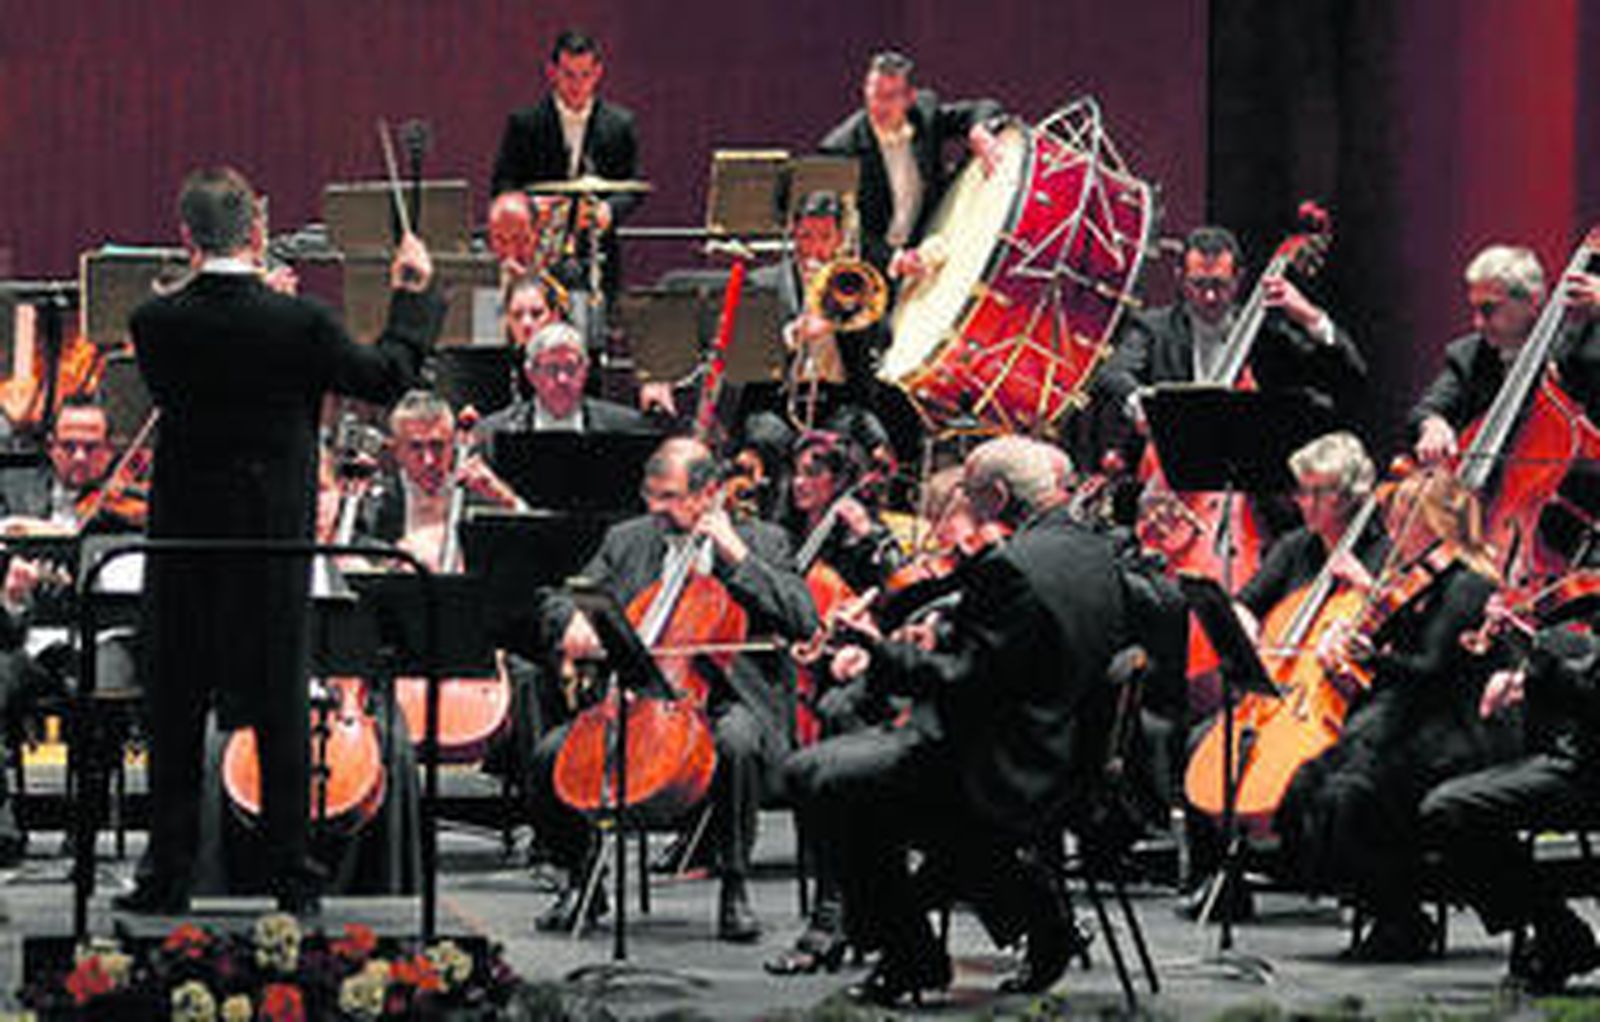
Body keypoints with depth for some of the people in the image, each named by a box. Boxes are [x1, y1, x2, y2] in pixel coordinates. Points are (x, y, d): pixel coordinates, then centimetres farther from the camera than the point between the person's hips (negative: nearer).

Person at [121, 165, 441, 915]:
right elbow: (388, 377, 1)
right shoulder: (298, 323, -12)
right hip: (274, 538, -1)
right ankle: (293, 876, 8)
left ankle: (169, 873, 9)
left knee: (174, 710, 8)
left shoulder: (156, 324, -9)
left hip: (182, 539, 1)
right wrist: (414, 294, 16)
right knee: (280, 706, 7)